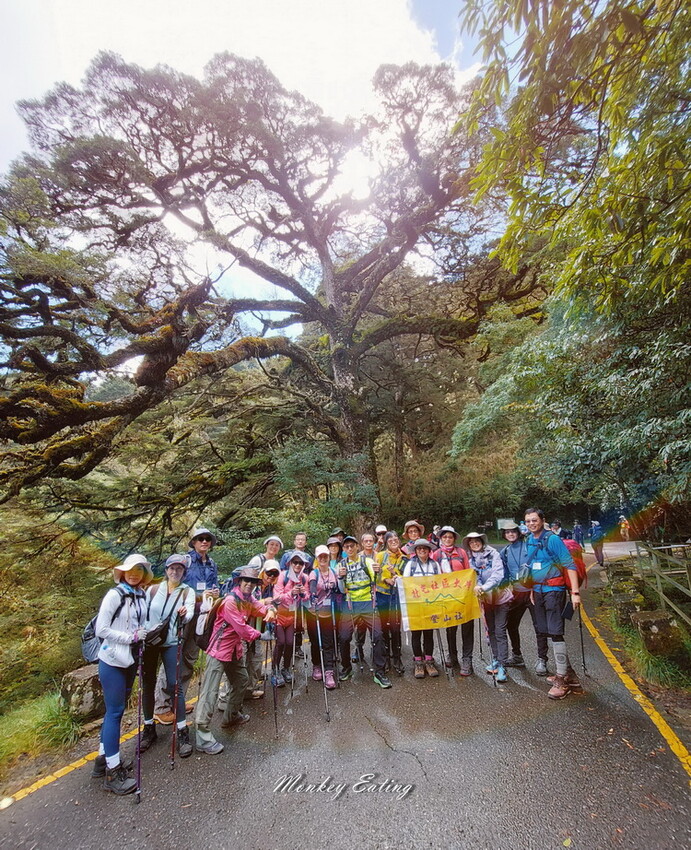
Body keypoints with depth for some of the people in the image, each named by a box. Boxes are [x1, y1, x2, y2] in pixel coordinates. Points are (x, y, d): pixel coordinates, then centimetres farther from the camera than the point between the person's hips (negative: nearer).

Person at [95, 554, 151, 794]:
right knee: (115, 711, 0)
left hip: (131, 659, 7)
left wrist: (145, 633, -3)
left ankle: (104, 758, 32)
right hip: (113, 660, -6)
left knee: (117, 709, 16)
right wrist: (130, 637, -20)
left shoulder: (142, 596, 2)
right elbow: (101, 629, -17)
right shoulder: (115, 595, -16)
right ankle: (113, 773, 11)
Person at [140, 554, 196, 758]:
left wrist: (184, 615, -41)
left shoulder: (187, 592, -5)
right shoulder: (153, 589, 0)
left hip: (171, 643, -2)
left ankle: (182, 732, 9)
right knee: (148, 685, 10)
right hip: (148, 642, 2)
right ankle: (149, 729, 30)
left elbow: (189, 615, -19)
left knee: (174, 685, -5)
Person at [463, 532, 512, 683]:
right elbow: (474, 578, -5)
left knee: (500, 631, -6)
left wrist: (484, 587, -34)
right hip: (485, 598, 4)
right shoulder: (471, 560, 0)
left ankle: (502, 666, 1)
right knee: (491, 630, 14)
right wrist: (477, 588, -27)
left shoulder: (493, 554, -13)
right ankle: (495, 660, 29)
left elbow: (498, 574, -23)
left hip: (500, 597, -4)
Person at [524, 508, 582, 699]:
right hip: (538, 591, 8)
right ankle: (569, 674, 28)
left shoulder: (552, 539, -13)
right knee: (549, 633, 13)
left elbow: (570, 566, -15)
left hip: (554, 590, -7)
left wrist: (575, 592, -20)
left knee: (555, 633, -5)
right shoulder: (529, 542, 8)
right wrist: (532, 590, 18)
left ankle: (562, 680, 6)